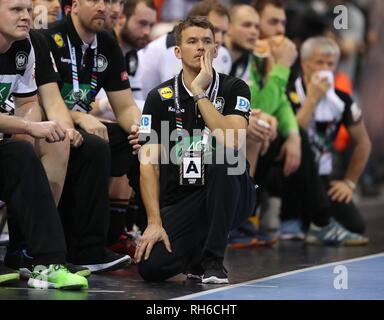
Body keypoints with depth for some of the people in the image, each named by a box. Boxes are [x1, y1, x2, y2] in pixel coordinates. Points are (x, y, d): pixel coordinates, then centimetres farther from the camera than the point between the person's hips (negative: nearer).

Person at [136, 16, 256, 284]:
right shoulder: (160, 98, 1)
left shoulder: (234, 89, -2)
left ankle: (213, 260, -20)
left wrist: (200, 92, -19)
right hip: (180, 201, 1)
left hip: (228, 198, -1)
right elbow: (149, 163, -3)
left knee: (224, 158, -36)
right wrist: (155, 222, -13)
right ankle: (195, 254, 12)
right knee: (151, 266, -26)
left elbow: (233, 142, -22)